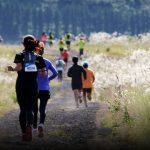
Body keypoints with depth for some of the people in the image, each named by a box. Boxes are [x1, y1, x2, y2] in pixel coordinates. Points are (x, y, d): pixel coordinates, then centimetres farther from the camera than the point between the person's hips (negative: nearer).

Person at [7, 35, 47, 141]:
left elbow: (19, 67, -20)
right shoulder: (38, 58, 3)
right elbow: (44, 73, 0)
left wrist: (12, 69, 0)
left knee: (22, 109, 11)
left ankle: (24, 132, 10)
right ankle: (29, 126, -31)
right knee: (30, 109, -1)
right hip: (33, 86, 0)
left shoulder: (19, 55, -2)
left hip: (21, 86, 0)